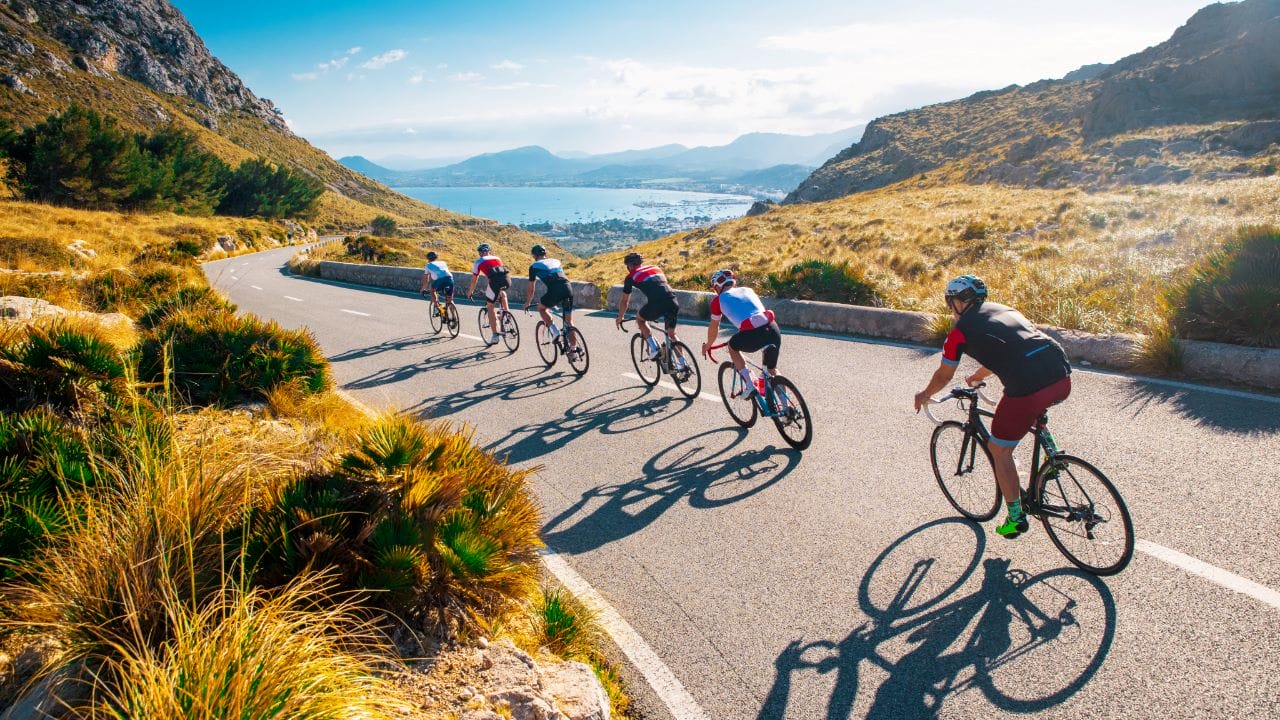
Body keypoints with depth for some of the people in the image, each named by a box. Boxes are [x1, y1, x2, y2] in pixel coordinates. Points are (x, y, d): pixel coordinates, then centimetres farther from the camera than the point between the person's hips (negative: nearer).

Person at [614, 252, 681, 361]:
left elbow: (624, 301, 25)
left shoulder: (631, 276, 17)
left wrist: (620, 318, 41)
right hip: (673, 302, 5)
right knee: (671, 334, 22)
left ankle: (653, 349, 14)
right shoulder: (655, 268, 31)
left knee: (640, 318, 25)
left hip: (656, 304, -5)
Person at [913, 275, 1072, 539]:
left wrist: (925, 395, 40)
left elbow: (943, 376, 20)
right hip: (1063, 379, 7)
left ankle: (1016, 519, 23)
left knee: (999, 450, 15)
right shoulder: (1003, 309, 27)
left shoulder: (960, 331, 8)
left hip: (1028, 390, -7)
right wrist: (976, 377, 59)